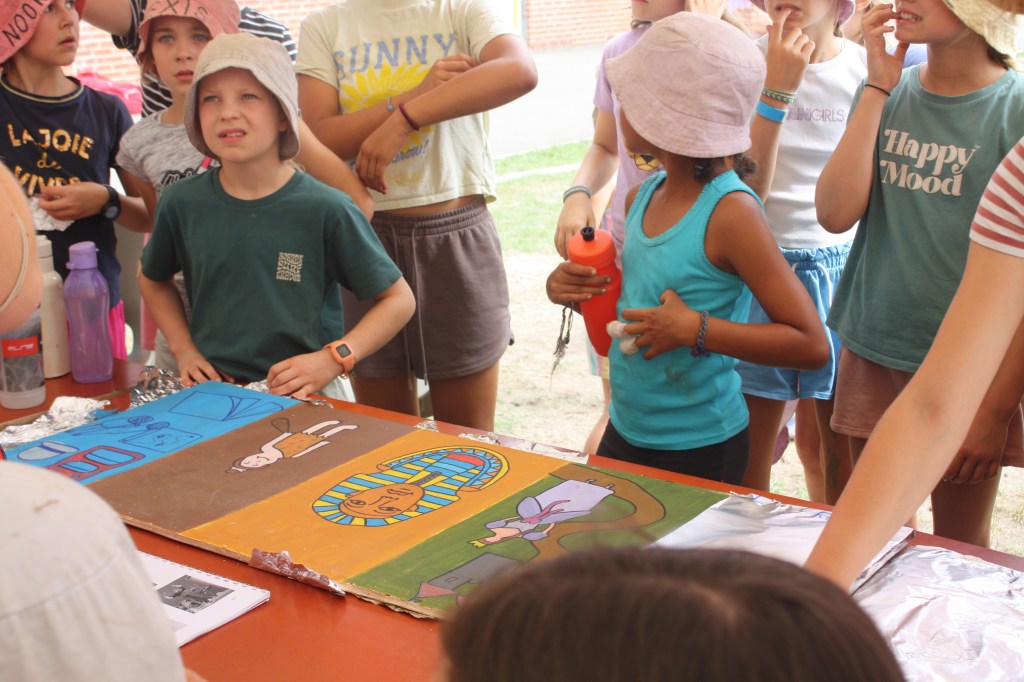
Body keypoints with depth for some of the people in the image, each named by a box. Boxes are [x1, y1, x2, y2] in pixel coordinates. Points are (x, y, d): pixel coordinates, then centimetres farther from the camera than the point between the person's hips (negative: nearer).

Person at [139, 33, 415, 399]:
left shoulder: (326, 210, -9)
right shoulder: (182, 202, 1)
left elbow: (398, 299, -1)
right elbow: (153, 279, 22)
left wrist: (333, 359, -12)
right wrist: (184, 349, 9)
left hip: (297, 395, -3)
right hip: (210, 388, 3)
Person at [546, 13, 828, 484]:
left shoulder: (730, 211, -20)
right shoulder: (642, 198, 0)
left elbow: (812, 345, -21)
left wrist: (697, 330, -27)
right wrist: (573, 288, -2)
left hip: (699, 450, -7)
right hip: (623, 433, 7)